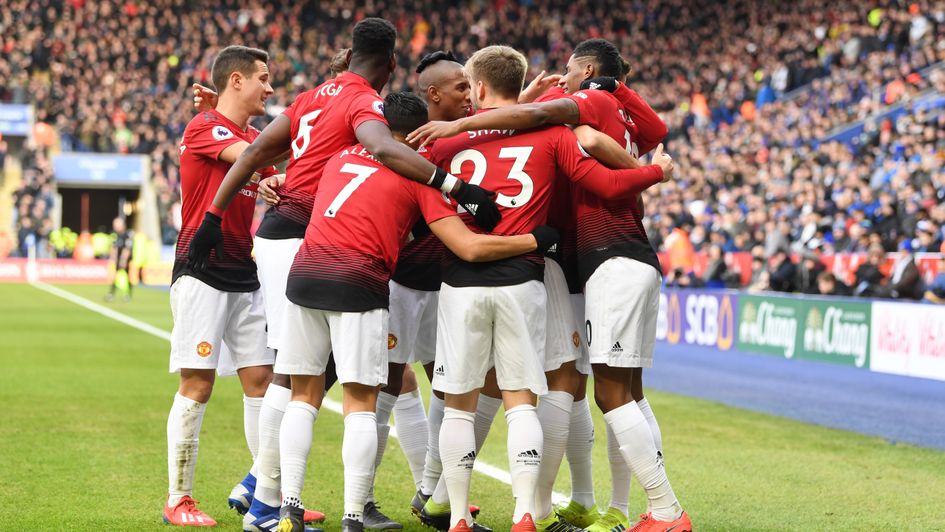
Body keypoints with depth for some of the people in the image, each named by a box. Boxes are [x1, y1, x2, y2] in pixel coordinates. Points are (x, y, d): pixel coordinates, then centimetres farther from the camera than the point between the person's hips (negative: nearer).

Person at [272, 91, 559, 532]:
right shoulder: (417, 175, 5)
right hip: (357, 284, -5)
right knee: (361, 403, 2)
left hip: (304, 275, 5)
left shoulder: (341, 158, 20)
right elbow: (471, 248, -1)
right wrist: (537, 240, 6)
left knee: (304, 396, 12)